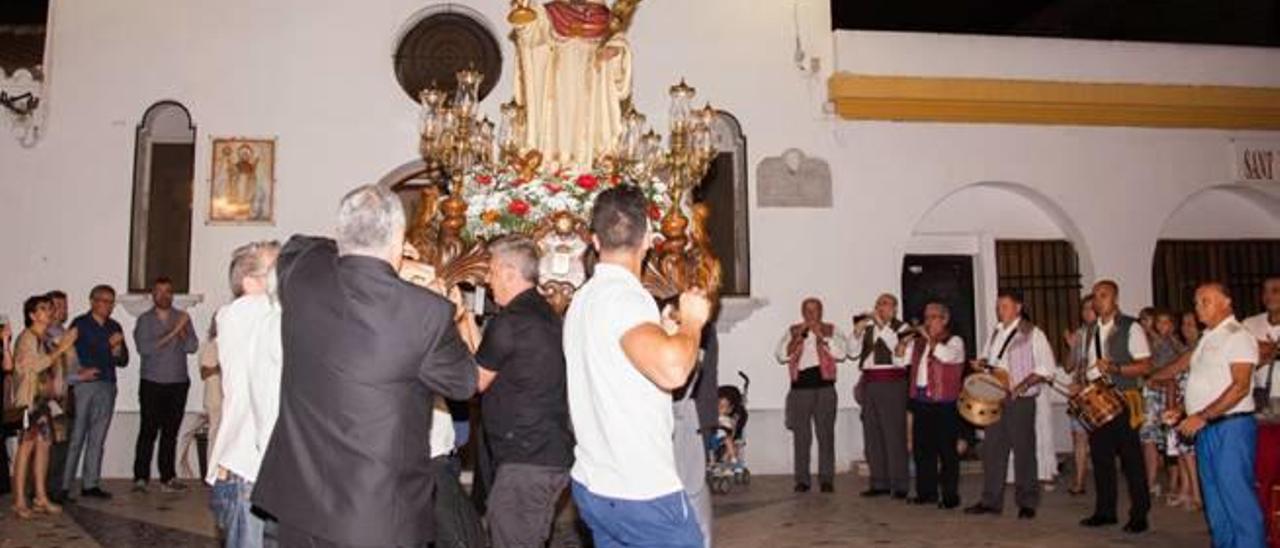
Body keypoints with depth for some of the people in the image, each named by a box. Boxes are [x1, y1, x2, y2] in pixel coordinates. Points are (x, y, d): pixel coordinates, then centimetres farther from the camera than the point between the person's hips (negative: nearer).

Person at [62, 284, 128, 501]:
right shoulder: (80, 324, 0)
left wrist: (117, 349, -6)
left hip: (107, 386, 5)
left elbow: (123, 361, 12)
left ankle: (90, 484, 14)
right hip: (83, 385, -5)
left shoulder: (114, 327, 14)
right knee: (76, 438, -5)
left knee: (97, 439, 8)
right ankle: (64, 485, 1)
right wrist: (78, 373, -13)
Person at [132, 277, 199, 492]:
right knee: (148, 430, -5)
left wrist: (182, 331, -16)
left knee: (171, 432, 3)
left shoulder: (183, 318, 10)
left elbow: (192, 347, 0)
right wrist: (171, 333, -15)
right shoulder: (145, 320, 5)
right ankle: (140, 478, 0)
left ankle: (167, 478, 7)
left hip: (178, 383, 2)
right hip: (152, 384, -2)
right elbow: (144, 348, -10)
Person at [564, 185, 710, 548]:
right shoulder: (625, 295, -17)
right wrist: (691, 321, -16)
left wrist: (665, 328, 28)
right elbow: (672, 368, -35)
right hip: (643, 492, -9)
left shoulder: (582, 299, 12)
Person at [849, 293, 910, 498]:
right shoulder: (868, 329, 14)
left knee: (894, 434, -6)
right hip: (869, 383, 6)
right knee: (872, 434, 8)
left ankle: (899, 485, 0)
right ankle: (879, 482, 16)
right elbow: (853, 351, 8)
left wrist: (882, 325, -18)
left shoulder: (901, 327, 0)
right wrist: (857, 331, -6)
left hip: (892, 383, -6)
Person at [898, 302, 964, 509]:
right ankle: (926, 492, 19)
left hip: (944, 404, -6)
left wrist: (928, 338, -12)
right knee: (922, 449, 9)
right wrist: (906, 339, -2)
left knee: (946, 451, -2)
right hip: (921, 402, 6)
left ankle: (950, 496, 4)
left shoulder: (955, 341, 1)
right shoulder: (918, 343, 17)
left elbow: (945, 355, -19)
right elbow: (899, 356, 10)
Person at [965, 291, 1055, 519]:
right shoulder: (995, 334, 15)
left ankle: (1027, 503, 12)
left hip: (1021, 400, -6)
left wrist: (1021, 386, -21)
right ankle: (991, 500, 13)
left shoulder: (1032, 334, -5)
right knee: (992, 448, 6)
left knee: (1024, 451, 1)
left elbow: (1046, 368, -10)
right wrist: (982, 365, 4)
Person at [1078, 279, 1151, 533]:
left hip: (1122, 400, -6)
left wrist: (1114, 368, -24)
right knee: (1100, 456, 9)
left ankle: (1139, 515, 10)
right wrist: (1082, 383, 6)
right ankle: (1105, 511, 19)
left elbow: (1145, 365, -11)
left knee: (1131, 458, 0)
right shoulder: (1092, 329, 14)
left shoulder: (1131, 328, -6)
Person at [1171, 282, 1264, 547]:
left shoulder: (1237, 336, -10)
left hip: (1231, 426, -9)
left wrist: (1202, 416, -21)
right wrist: (1183, 410, 13)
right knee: (1214, 494, 13)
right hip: (1205, 428, 9)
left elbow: (1240, 387, -19)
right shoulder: (1207, 337, 17)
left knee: (1235, 493, -7)